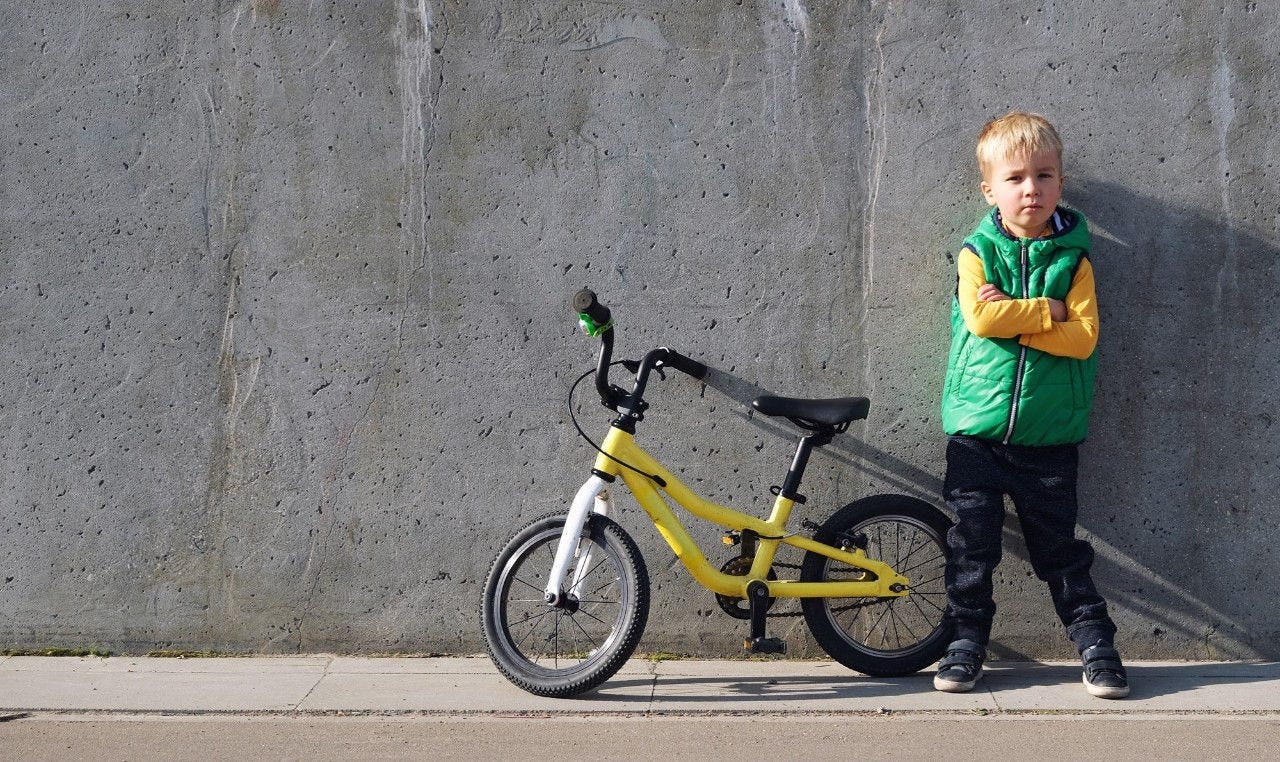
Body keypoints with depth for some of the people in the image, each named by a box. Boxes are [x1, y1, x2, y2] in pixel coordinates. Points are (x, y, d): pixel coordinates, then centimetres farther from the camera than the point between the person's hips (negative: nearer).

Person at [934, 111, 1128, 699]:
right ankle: (967, 643, 17)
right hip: (977, 431, 0)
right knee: (971, 545, 4)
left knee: (1060, 548, 6)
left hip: (1049, 436, 0)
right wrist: (1047, 310, -11)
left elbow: (1082, 338, -10)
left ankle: (1096, 644, 18)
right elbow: (979, 318, -17)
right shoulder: (977, 253, 1)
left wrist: (1013, 318, -16)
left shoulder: (1073, 259, 3)